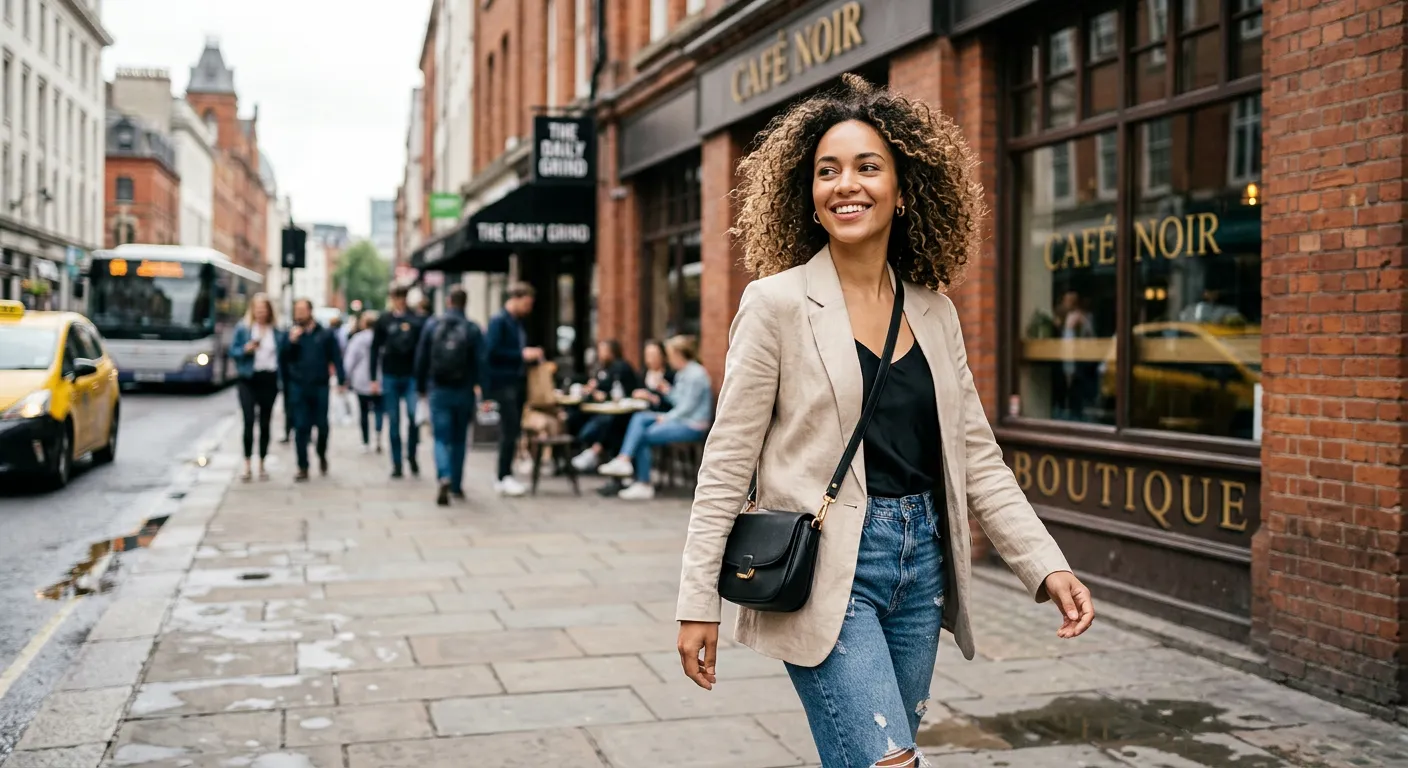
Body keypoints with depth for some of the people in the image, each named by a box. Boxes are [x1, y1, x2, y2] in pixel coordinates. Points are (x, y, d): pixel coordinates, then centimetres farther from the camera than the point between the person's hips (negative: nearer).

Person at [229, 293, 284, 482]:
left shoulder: (276, 331, 8)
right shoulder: (243, 328, 2)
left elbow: (281, 354, 12)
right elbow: (232, 352, 3)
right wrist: (246, 349, -18)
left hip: (269, 380, 2)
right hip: (249, 379, -2)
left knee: (265, 423, 7)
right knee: (249, 421, -10)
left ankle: (262, 465, 17)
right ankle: (247, 465, -5)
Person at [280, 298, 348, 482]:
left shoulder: (325, 334, 3)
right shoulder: (292, 334, 7)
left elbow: (336, 358, 1)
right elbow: (285, 359, -1)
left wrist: (342, 381, -7)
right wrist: (292, 341, -15)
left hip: (320, 387, 0)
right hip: (298, 388, 1)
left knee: (322, 425, 6)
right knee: (301, 427, -1)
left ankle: (322, 456, 33)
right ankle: (303, 468, 4)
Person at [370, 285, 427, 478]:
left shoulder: (418, 321, 2)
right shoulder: (383, 321, 6)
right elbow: (375, 350, 8)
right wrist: (374, 379, 3)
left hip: (412, 377, -1)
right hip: (390, 377, 1)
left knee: (414, 415, -15)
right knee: (393, 423, 5)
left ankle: (411, 455, 7)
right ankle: (397, 464, 12)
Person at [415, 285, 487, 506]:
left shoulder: (432, 325, -1)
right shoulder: (473, 328, -6)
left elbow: (421, 359, 3)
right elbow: (480, 362, -11)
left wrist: (421, 387, 12)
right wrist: (483, 391, -7)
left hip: (438, 391, 0)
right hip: (463, 391, 0)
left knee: (441, 438, 0)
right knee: (459, 439, 15)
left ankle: (444, 478, -25)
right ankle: (456, 485, 22)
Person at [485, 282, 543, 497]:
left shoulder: (518, 322, 16)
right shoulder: (498, 321, -10)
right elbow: (492, 350, -20)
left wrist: (532, 355, 5)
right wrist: (522, 355, -19)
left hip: (517, 382, 9)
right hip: (503, 382, -9)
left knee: (512, 430, 11)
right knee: (510, 430, -10)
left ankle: (503, 476, 18)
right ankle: (504, 478, -5)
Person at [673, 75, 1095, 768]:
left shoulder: (934, 314, 8)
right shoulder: (777, 303, -6)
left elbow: (978, 458, 10)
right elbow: (727, 461, -6)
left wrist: (1047, 567, 0)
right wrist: (699, 603, -8)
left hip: (920, 564, 5)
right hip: (826, 569, -5)